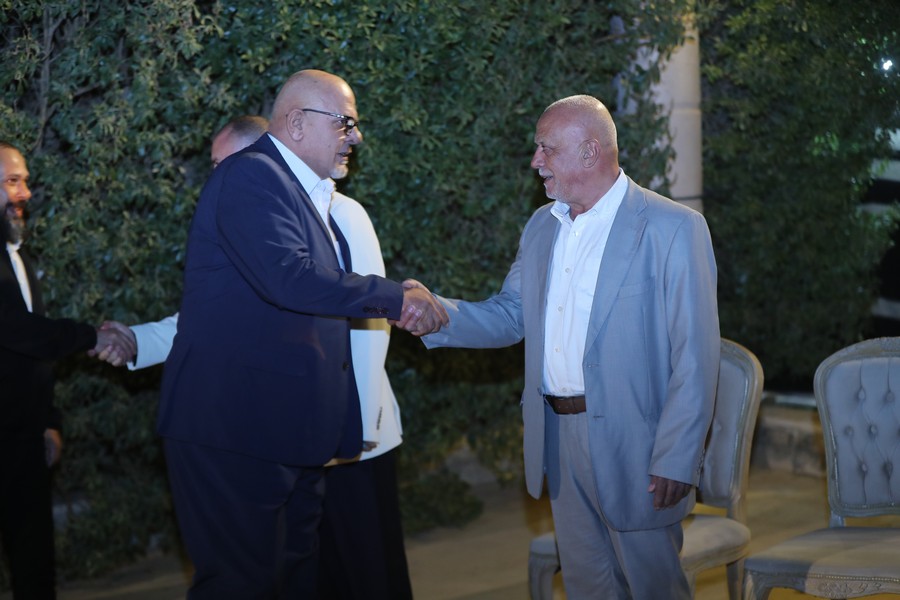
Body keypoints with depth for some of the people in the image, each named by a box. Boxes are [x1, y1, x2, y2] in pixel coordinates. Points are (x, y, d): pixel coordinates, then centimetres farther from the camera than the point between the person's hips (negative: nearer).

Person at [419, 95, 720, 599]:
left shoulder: (673, 229, -12)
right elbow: (511, 315, 11)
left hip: (630, 443, -6)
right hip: (557, 438, 6)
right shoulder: (543, 226, 10)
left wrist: (675, 461, -18)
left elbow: (695, 358, -15)